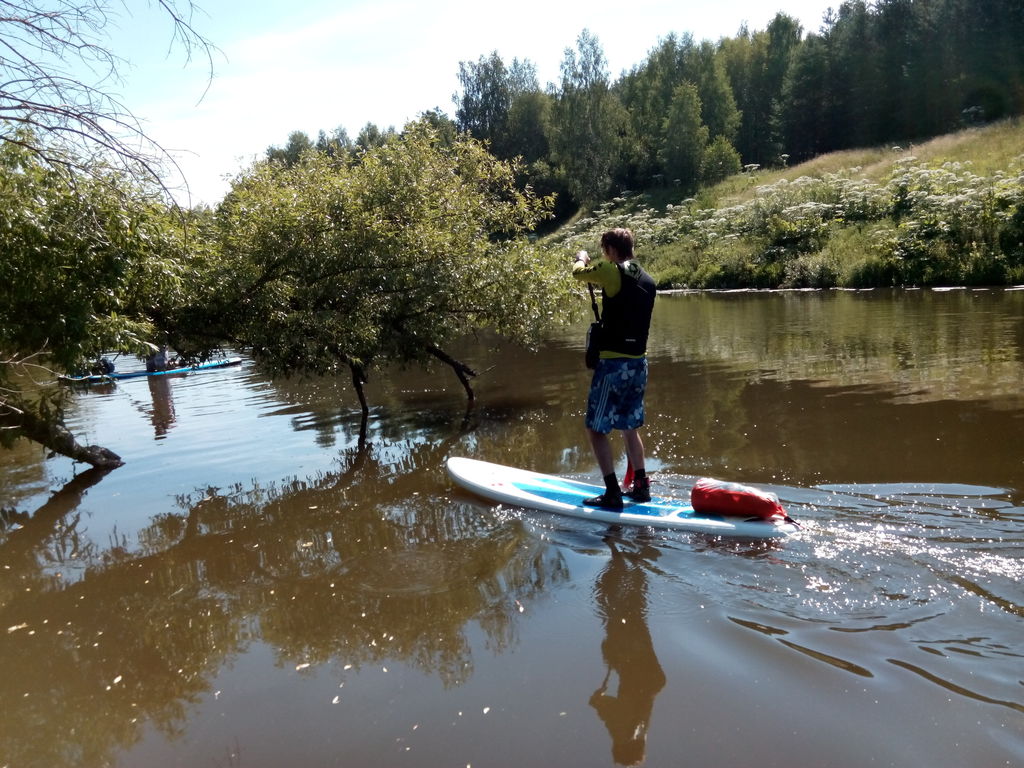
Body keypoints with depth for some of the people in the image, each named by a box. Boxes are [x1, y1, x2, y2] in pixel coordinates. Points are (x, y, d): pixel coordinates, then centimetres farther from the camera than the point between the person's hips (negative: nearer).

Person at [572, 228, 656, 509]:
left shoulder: (611, 271, -12)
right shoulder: (648, 281, 9)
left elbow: (579, 273, 5)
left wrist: (582, 259, 24)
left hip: (613, 363, -8)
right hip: (639, 362, 8)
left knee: (596, 429, 1)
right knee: (629, 426, 20)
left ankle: (613, 493, 0)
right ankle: (641, 486, 24)